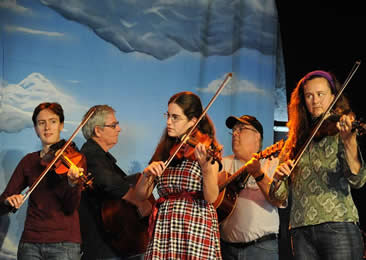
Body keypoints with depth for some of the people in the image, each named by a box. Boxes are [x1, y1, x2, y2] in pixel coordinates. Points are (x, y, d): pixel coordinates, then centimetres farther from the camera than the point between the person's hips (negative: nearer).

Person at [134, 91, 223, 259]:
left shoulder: (207, 147, 0)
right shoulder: (164, 149, 14)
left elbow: (211, 197, -13)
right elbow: (141, 195, 8)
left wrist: (206, 166, -28)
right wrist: (147, 173, -11)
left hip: (196, 228, -4)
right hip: (162, 230, 4)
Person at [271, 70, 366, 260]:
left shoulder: (339, 131, 5)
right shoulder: (295, 142, 16)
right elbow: (279, 196, 13)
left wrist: (348, 141, -26)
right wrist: (279, 177, -9)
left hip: (337, 225, -3)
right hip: (301, 231, 4)